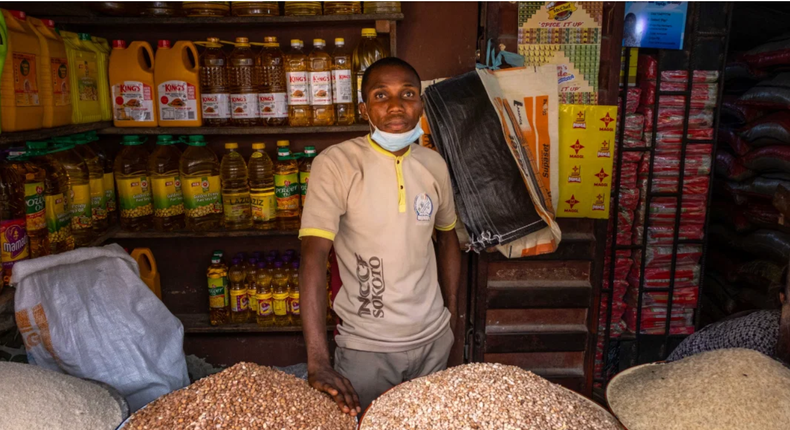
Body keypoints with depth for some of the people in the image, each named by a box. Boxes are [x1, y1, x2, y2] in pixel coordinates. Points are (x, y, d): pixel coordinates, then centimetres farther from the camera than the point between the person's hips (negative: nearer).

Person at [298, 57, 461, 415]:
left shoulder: (434, 165, -1)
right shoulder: (336, 164, -16)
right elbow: (314, 257, -24)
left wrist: (450, 314, 10)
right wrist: (318, 364, -30)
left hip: (434, 338, 5)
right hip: (366, 346, -4)